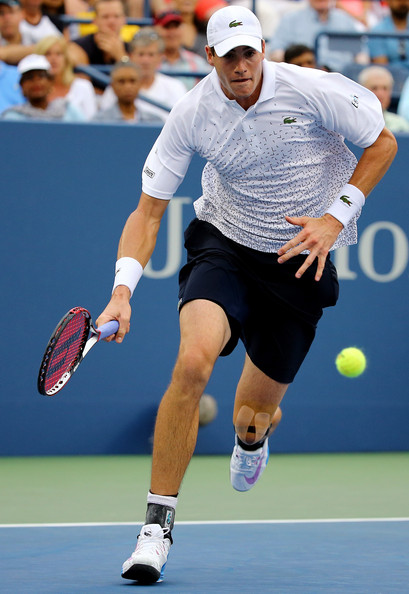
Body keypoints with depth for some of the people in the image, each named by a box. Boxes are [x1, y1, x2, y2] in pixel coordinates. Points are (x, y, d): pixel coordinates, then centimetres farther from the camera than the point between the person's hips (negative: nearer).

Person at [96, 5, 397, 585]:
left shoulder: (313, 90, -18)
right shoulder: (192, 114, -14)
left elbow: (383, 143, -3)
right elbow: (148, 212, -9)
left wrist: (336, 218, -14)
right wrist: (123, 289, -23)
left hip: (299, 261, 0)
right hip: (222, 247, 0)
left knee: (255, 415, 7)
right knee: (193, 361, -29)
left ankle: (251, 437, 52)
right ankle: (158, 525, -19)